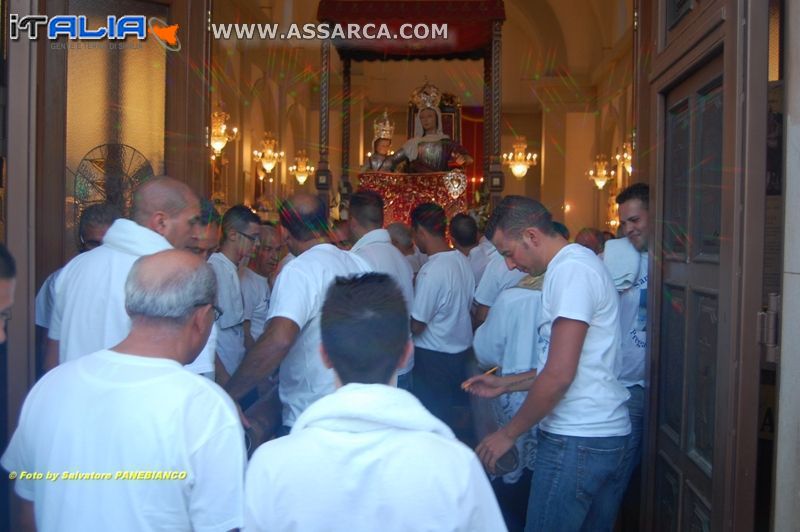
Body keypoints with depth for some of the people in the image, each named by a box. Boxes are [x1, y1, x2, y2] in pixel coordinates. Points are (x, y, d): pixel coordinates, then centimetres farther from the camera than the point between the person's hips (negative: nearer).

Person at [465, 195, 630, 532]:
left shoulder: (571, 270, -16)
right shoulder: (573, 265, 16)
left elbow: (559, 375, -21)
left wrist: (509, 433, -11)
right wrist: (505, 386, 20)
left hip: (577, 440, -10)